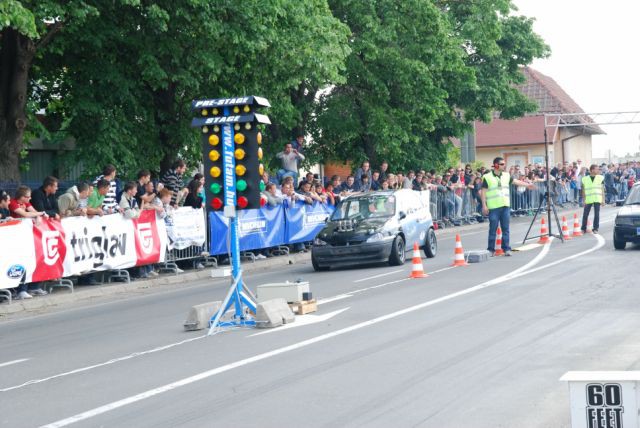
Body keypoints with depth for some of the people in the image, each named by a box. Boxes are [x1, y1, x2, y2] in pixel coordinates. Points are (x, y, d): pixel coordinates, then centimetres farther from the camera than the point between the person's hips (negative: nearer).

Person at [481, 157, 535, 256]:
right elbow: (483, 192, -4)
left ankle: (506, 248, 7)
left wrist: (527, 185, 5)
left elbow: (516, 181, 13)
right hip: (493, 207, -4)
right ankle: (491, 249, 6)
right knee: (493, 229, -1)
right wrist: (484, 205, -9)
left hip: (505, 206, 4)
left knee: (505, 228, 3)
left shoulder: (506, 176, 11)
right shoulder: (487, 177, -4)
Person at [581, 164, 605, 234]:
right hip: (588, 199, 0)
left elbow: (602, 189, 7)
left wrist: (603, 199, 2)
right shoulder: (585, 179, 6)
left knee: (597, 214, -2)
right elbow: (583, 191, 9)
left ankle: (595, 229, 9)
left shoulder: (600, 178, 6)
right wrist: (584, 200, 6)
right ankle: (583, 229, 15)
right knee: (585, 214, 2)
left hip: (597, 199, 0)